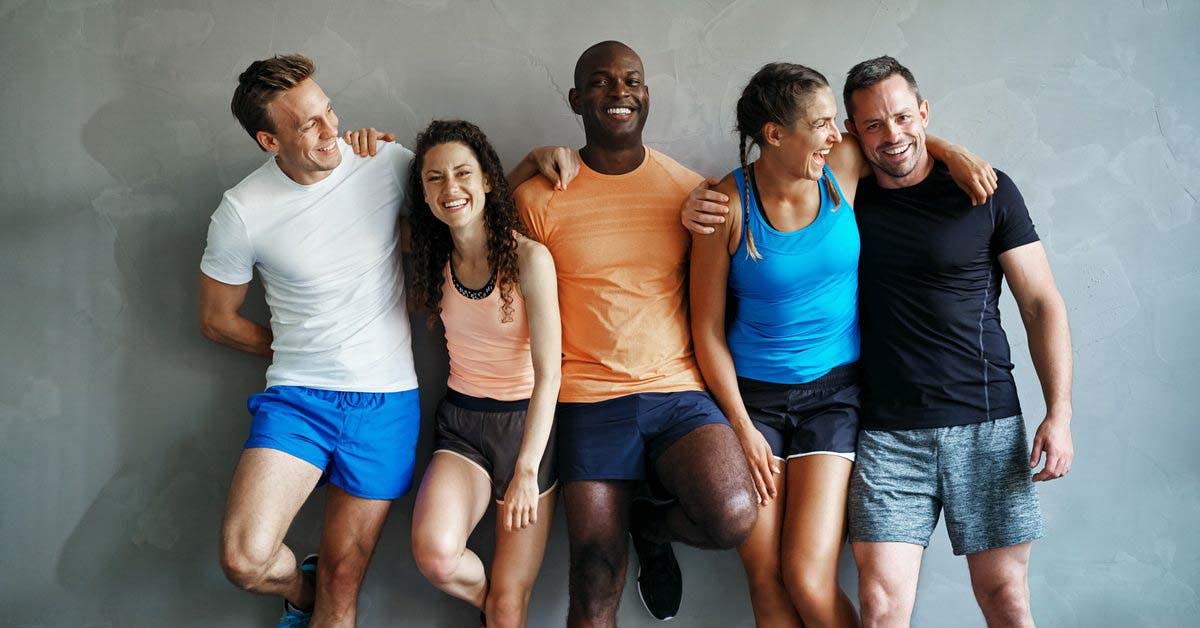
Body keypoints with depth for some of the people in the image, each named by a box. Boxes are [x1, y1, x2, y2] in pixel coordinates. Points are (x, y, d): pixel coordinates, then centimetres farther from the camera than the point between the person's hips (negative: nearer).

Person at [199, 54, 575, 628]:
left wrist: (534, 162, -6)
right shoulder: (243, 213, -6)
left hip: (385, 402, 1)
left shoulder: (385, 163, -3)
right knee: (244, 560, -15)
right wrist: (298, 354, 6)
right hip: (296, 398, -1)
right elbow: (217, 319, 8)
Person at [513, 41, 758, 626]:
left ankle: (649, 524, 9)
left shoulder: (691, 189, 6)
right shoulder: (539, 199, 1)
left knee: (733, 516, -25)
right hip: (589, 401, -1)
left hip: (678, 392, 1)